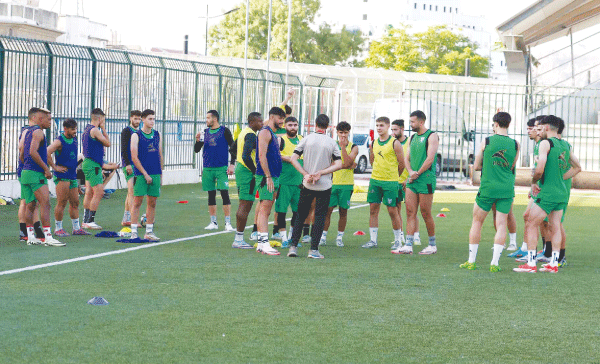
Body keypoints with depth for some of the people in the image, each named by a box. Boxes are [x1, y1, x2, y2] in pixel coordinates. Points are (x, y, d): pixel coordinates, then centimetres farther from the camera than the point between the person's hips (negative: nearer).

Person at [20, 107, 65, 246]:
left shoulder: (29, 132, 18)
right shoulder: (38, 132, -11)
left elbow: (21, 156, 23)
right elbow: (33, 152, -23)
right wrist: (46, 168, -19)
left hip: (26, 172, 10)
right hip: (36, 174, -10)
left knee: (30, 206, 11)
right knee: (45, 204, -12)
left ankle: (30, 237, 14)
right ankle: (48, 237, -18)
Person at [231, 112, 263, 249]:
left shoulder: (243, 132, 15)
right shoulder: (251, 135, -16)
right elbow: (246, 156, -25)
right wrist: (255, 171, -20)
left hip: (240, 169, 11)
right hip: (247, 172, -11)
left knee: (244, 204, 15)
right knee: (245, 204, -7)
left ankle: (238, 239, 17)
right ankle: (239, 239, -6)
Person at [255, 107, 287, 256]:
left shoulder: (272, 134, 21)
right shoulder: (265, 132, -10)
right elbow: (262, 156, -18)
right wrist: (268, 177, -21)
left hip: (273, 176, 10)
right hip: (266, 177, -10)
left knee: (265, 210, 9)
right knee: (264, 209, -13)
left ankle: (261, 244, 11)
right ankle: (264, 243, -18)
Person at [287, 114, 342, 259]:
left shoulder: (306, 139, 0)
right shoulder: (332, 143, -1)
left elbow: (293, 158, -7)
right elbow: (338, 164, -8)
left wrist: (306, 174, -8)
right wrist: (320, 173, -11)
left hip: (307, 185, 1)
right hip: (324, 186, -1)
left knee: (301, 215, 12)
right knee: (320, 216, 4)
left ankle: (293, 246, 6)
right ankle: (314, 250, -1)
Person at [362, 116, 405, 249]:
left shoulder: (394, 143, -7)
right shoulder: (374, 143, 10)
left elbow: (402, 164, -2)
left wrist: (393, 176, 6)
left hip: (390, 182, -5)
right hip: (375, 180, 5)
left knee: (392, 211, -2)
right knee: (373, 209, 3)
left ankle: (398, 240, 9)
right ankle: (373, 240, 8)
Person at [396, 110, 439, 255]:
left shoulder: (431, 136, -6)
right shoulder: (412, 138, 17)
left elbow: (430, 159, -13)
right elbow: (407, 158, 15)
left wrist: (417, 174, -10)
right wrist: (410, 172, -4)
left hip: (425, 180, -7)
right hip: (412, 181, 7)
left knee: (425, 214, -2)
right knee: (410, 213, 1)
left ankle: (432, 245, 10)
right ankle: (408, 245, 0)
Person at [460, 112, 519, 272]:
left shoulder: (487, 141, -3)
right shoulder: (515, 144, 1)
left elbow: (476, 166, 4)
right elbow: (512, 167, 11)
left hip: (487, 187, -1)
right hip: (507, 188, 1)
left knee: (477, 222, 11)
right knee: (501, 225, 3)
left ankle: (471, 261, 11)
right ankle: (495, 263, -4)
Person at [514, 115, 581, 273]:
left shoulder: (546, 143, -10)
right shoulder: (565, 145, 13)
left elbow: (540, 169, -21)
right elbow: (577, 167, 24)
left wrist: (533, 182, -3)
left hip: (547, 193, -8)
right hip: (562, 193, 8)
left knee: (531, 225, -1)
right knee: (555, 228, 11)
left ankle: (531, 263, -4)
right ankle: (554, 263, 11)